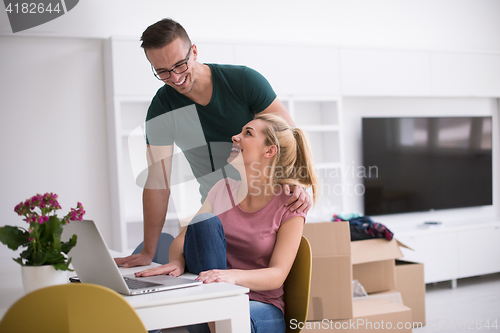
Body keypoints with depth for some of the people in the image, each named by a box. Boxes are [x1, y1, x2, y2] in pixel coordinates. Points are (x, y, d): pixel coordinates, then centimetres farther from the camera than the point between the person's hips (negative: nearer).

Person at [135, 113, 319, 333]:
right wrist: (177, 261, -22)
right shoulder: (223, 188, 7)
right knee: (205, 221, -23)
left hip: (260, 307, -4)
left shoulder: (289, 206, -5)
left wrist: (234, 275, -35)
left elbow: (277, 275, -15)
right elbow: (180, 241, 3)